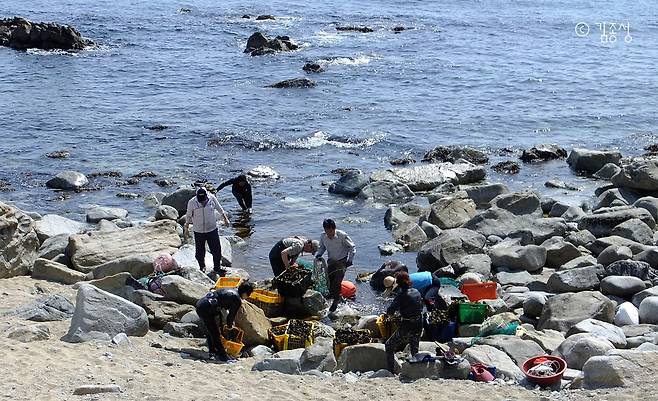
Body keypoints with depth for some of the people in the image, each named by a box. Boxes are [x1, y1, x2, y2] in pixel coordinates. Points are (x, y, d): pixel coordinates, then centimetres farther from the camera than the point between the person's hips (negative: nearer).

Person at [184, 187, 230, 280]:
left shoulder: (212, 198, -12)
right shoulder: (192, 203, -16)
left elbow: (219, 208, 7)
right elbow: (188, 216, -1)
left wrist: (225, 218, 14)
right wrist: (186, 229, 6)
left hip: (212, 229, 1)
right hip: (198, 231, -1)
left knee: (217, 250, 3)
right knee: (200, 252, 7)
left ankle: (217, 268, 19)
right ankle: (202, 267, 30)